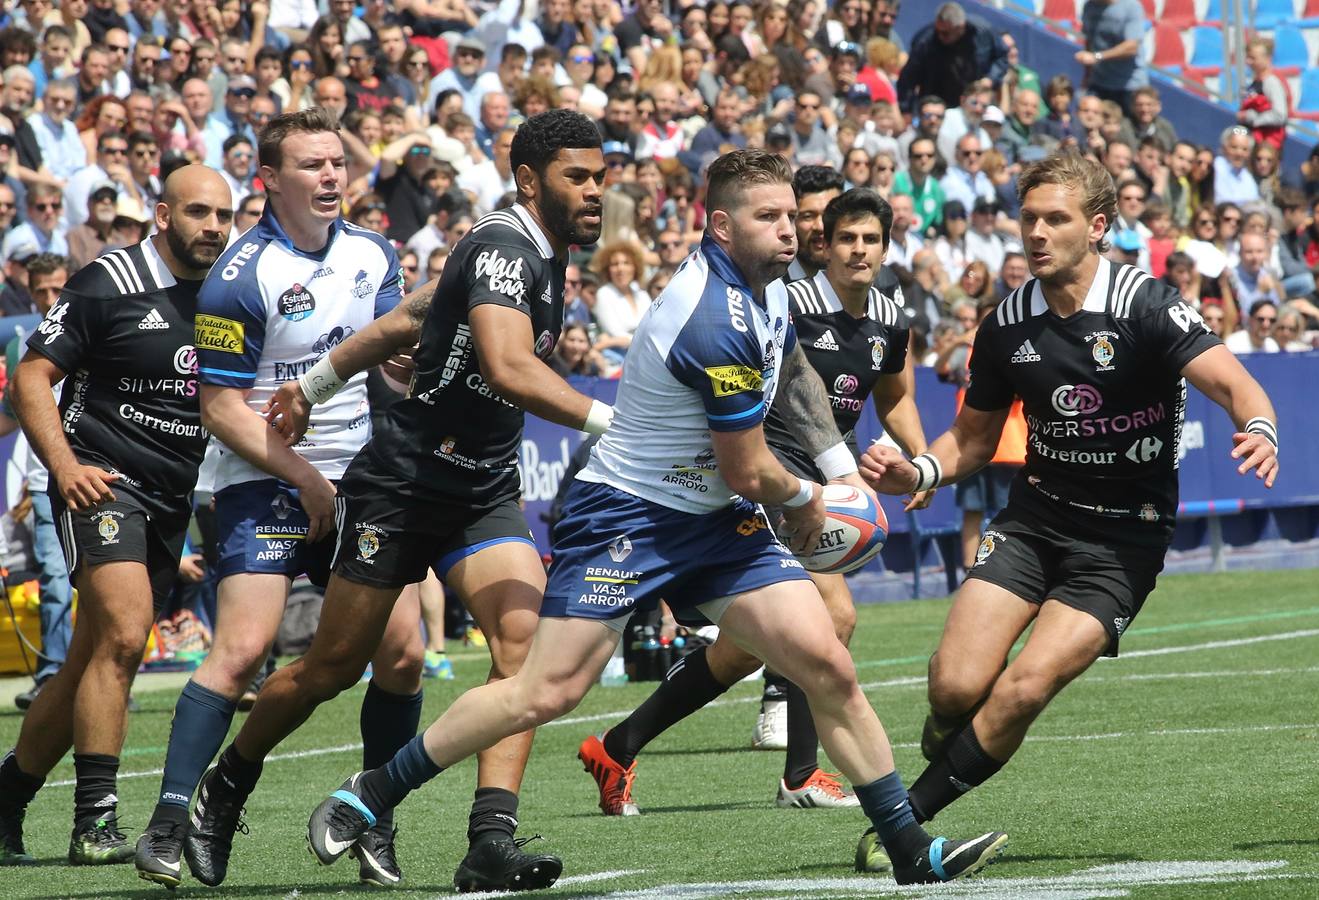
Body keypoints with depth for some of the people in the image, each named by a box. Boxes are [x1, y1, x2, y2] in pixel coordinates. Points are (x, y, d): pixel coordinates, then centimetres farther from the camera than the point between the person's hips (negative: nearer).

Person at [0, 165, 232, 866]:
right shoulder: (108, 284, -7)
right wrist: (65, 466, -20)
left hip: (172, 497, 6)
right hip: (101, 483, -6)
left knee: (92, 662, 8)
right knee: (123, 635, -22)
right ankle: (94, 821, -20)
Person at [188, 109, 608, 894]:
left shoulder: (541, 256, 9)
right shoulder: (502, 248, -20)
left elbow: (406, 321, 18)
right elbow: (508, 370, -37)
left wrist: (316, 383, 23)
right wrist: (611, 421, -42)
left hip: (486, 495, 7)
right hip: (403, 484, -7)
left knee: (521, 636, -17)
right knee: (336, 666, 5)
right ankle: (228, 784, 31)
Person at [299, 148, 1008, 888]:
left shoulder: (767, 284, 4)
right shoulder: (719, 325, -26)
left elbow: (793, 367, 29)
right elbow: (748, 473, -16)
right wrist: (805, 497, 5)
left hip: (717, 521, 8)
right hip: (627, 515, -8)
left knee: (828, 666, -5)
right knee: (547, 692, -12)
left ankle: (914, 852, 0)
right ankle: (368, 795, 4)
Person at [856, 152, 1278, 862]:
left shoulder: (1145, 306, -14)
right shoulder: (1008, 324, 1)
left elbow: (1232, 383, -24)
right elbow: (973, 437, 15)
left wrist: (1259, 431, -47)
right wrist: (915, 473, -5)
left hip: (1123, 537, -4)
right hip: (1033, 517, 4)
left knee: (1025, 686, -20)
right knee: (955, 684, -15)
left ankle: (909, 816, -5)